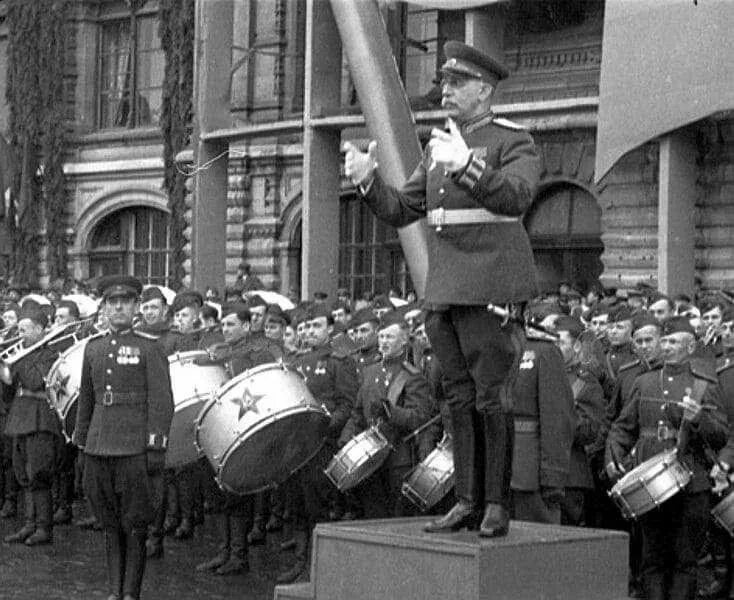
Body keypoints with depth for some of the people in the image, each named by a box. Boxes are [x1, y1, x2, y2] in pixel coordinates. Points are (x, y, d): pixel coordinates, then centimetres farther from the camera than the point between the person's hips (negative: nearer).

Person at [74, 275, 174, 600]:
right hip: (100, 449, 5)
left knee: (135, 524, 0)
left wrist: (156, 448, -12)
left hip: (135, 449, -5)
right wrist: (81, 444, 17)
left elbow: (162, 401, -6)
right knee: (110, 524, 9)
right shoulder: (93, 348, 13)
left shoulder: (150, 348, -2)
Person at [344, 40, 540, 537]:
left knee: (492, 398, -5)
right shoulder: (439, 147, 16)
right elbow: (401, 211, 15)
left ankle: (498, 506, 2)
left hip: (492, 291, -7)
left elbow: (515, 198, -24)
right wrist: (367, 179, -2)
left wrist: (466, 168, -38)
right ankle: (469, 502, 13)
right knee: (461, 398, 8)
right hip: (445, 292, 7)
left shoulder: (514, 144, -5)